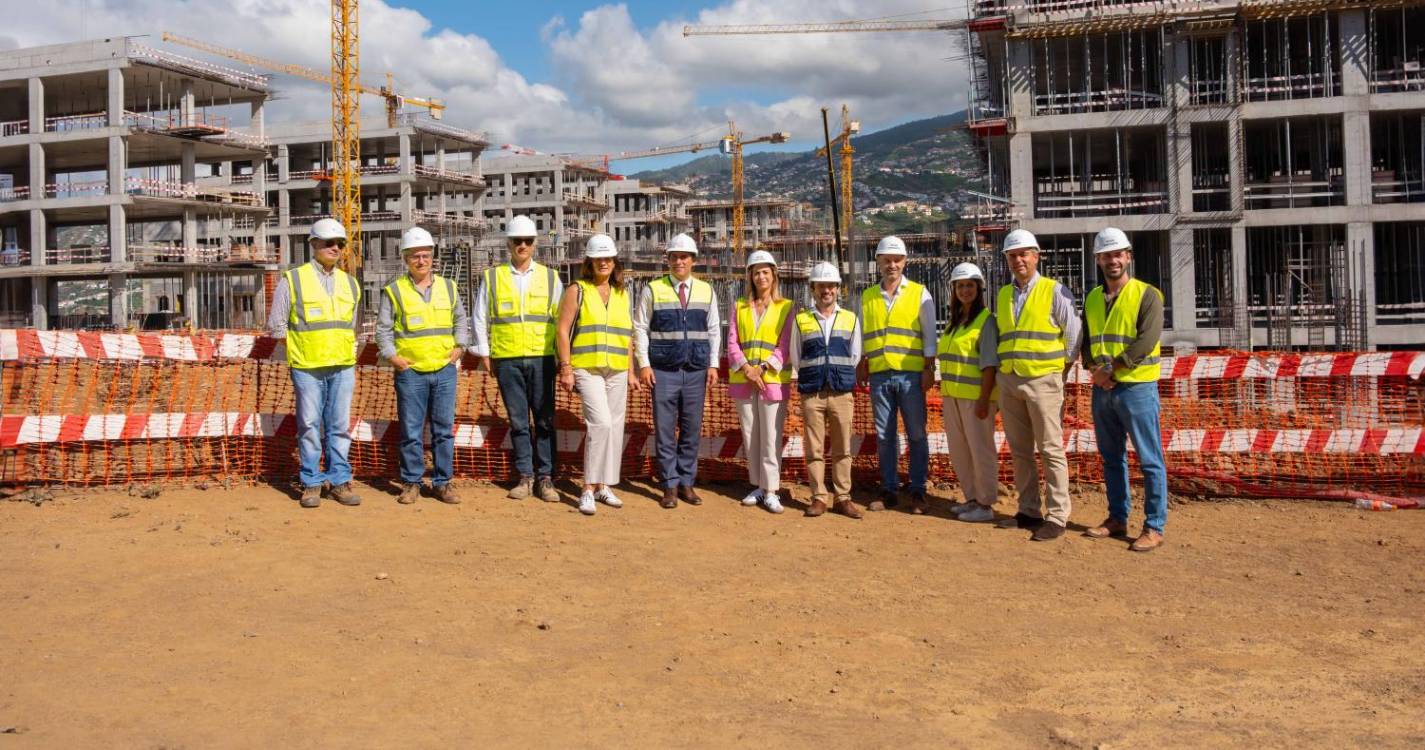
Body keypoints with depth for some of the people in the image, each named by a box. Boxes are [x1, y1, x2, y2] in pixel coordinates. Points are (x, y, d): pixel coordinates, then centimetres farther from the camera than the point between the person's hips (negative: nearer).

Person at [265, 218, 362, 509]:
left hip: (343, 367, 3)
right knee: (309, 426, 2)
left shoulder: (350, 283, 12)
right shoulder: (292, 280, -2)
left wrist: (350, 354, 11)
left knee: (340, 426, 5)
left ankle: (339, 480, 12)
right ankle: (312, 482, 10)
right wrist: (302, 348, 2)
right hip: (307, 367, -3)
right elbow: (276, 326, 2)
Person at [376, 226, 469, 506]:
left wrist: (459, 347, 8)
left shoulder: (448, 287, 10)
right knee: (411, 431, 2)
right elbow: (383, 330, 4)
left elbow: (461, 320, 20)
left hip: (445, 370, 3)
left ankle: (442, 482, 14)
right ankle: (411, 483, 12)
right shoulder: (394, 291, 1)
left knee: (444, 429, 5)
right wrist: (393, 357, -5)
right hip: (410, 372, -2)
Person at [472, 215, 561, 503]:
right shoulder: (492, 277, 9)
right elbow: (479, 318, 13)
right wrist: (484, 353, 7)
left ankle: (545, 478, 6)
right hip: (507, 360, 0)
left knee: (545, 420, -1)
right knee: (518, 422, 4)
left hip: (542, 359, 0)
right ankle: (526, 477, 12)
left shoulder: (550, 277, 10)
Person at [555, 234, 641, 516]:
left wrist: (631, 372, 13)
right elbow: (563, 331, -3)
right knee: (601, 423, -19)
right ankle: (588, 489, -13)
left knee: (615, 428, 6)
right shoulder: (577, 291, 1)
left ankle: (605, 487, 17)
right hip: (587, 369, -5)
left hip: (617, 372, 5)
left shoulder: (623, 294, 14)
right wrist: (566, 368, -11)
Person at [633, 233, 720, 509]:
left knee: (692, 430, 5)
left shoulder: (706, 291, 9)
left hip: (696, 371, 2)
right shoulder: (654, 289, 2)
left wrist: (713, 365, 4)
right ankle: (670, 486, 8)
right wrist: (644, 364, -5)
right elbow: (640, 328, 3)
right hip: (663, 370, -2)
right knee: (665, 430, 0)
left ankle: (686, 483, 15)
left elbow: (714, 330, 12)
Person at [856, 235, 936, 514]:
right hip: (879, 375, 3)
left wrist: (929, 369, -5)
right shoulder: (867, 297, 11)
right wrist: (861, 368, 9)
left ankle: (918, 492, 10)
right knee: (884, 436, 6)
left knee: (916, 435, 2)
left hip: (911, 374, -2)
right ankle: (889, 490, 15)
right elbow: (862, 336, 16)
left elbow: (929, 335, 2)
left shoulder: (919, 293, 4)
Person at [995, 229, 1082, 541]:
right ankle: (1028, 511, 19)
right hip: (1008, 380, 6)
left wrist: (1060, 372, -2)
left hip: (1042, 380, -6)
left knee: (1051, 451, -4)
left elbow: (1073, 335, -3)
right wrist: (1004, 369, 13)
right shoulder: (1003, 295, 13)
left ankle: (1057, 517, 0)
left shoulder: (1054, 290, -4)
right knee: (1020, 451, 10)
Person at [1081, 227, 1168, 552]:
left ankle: (1153, 528, 3)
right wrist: (1094, 367, -7)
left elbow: (1147, 340, -16)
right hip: (1102, 390, 6)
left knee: (1150, 460, -2)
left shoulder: (1147, 295, -5)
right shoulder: (1093, 298, 13)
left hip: (1137, 388, -6)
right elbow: (1086, 341, 13)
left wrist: (1112, 368, -17)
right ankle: (1117, 519, 24)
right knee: (1111, 458, 13)